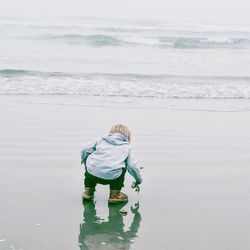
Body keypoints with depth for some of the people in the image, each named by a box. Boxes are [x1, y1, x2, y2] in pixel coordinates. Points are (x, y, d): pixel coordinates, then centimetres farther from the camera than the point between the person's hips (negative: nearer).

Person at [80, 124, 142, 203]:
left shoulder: (101, 140, 21)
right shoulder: (127, 147, 20)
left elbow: (85, 150, 18)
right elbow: (132, 166, 15)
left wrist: (85, 161, 38)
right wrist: (138, 180, 31)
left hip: (92, 173, 1)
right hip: (111, 177, -1)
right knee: (123, 167, 30)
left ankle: (88, 190, 32)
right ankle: (114, 194, 24)